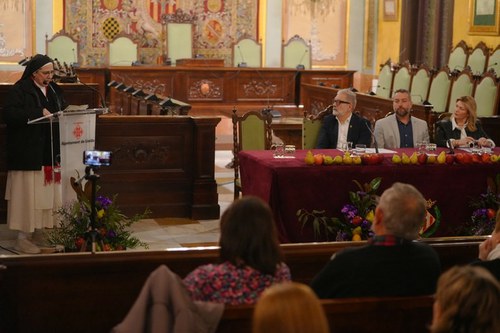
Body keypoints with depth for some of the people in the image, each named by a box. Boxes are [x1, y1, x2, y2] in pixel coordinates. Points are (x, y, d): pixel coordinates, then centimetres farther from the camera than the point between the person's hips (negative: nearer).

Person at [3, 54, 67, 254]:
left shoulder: (54, 90, 15)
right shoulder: (20, 90, -6)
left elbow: (63, 110, 26)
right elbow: (9, 113, -18)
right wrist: (39, 113, -21)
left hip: (51, 153, 7)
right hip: (29, 154, -7)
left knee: (49, 193, 6)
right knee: (29, 194, -5)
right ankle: (23, 238, 2)